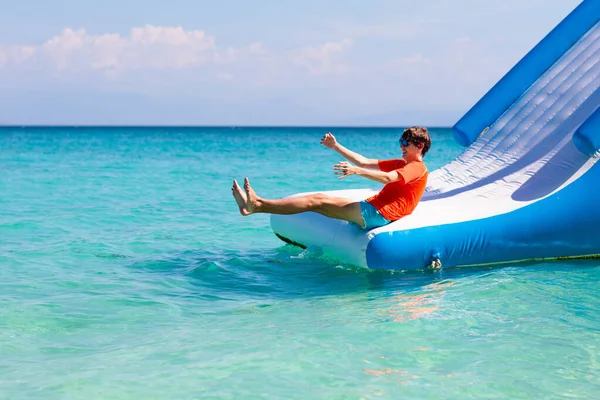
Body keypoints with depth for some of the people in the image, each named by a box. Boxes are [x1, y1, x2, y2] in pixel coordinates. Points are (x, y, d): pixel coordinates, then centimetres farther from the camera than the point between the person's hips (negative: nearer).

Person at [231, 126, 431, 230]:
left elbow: (388, 178, -24)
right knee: (318, 200, -2)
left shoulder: (417, 168, -4)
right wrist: (336, 146, 21)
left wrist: (356, 171, -38)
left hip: (377, 214, -9)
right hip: (372, 207, 9)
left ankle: (257, 204, -23)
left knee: (318, 200, -17)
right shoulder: (400, 164, 26)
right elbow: (364, 162, 26)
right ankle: (254, 205, -10)